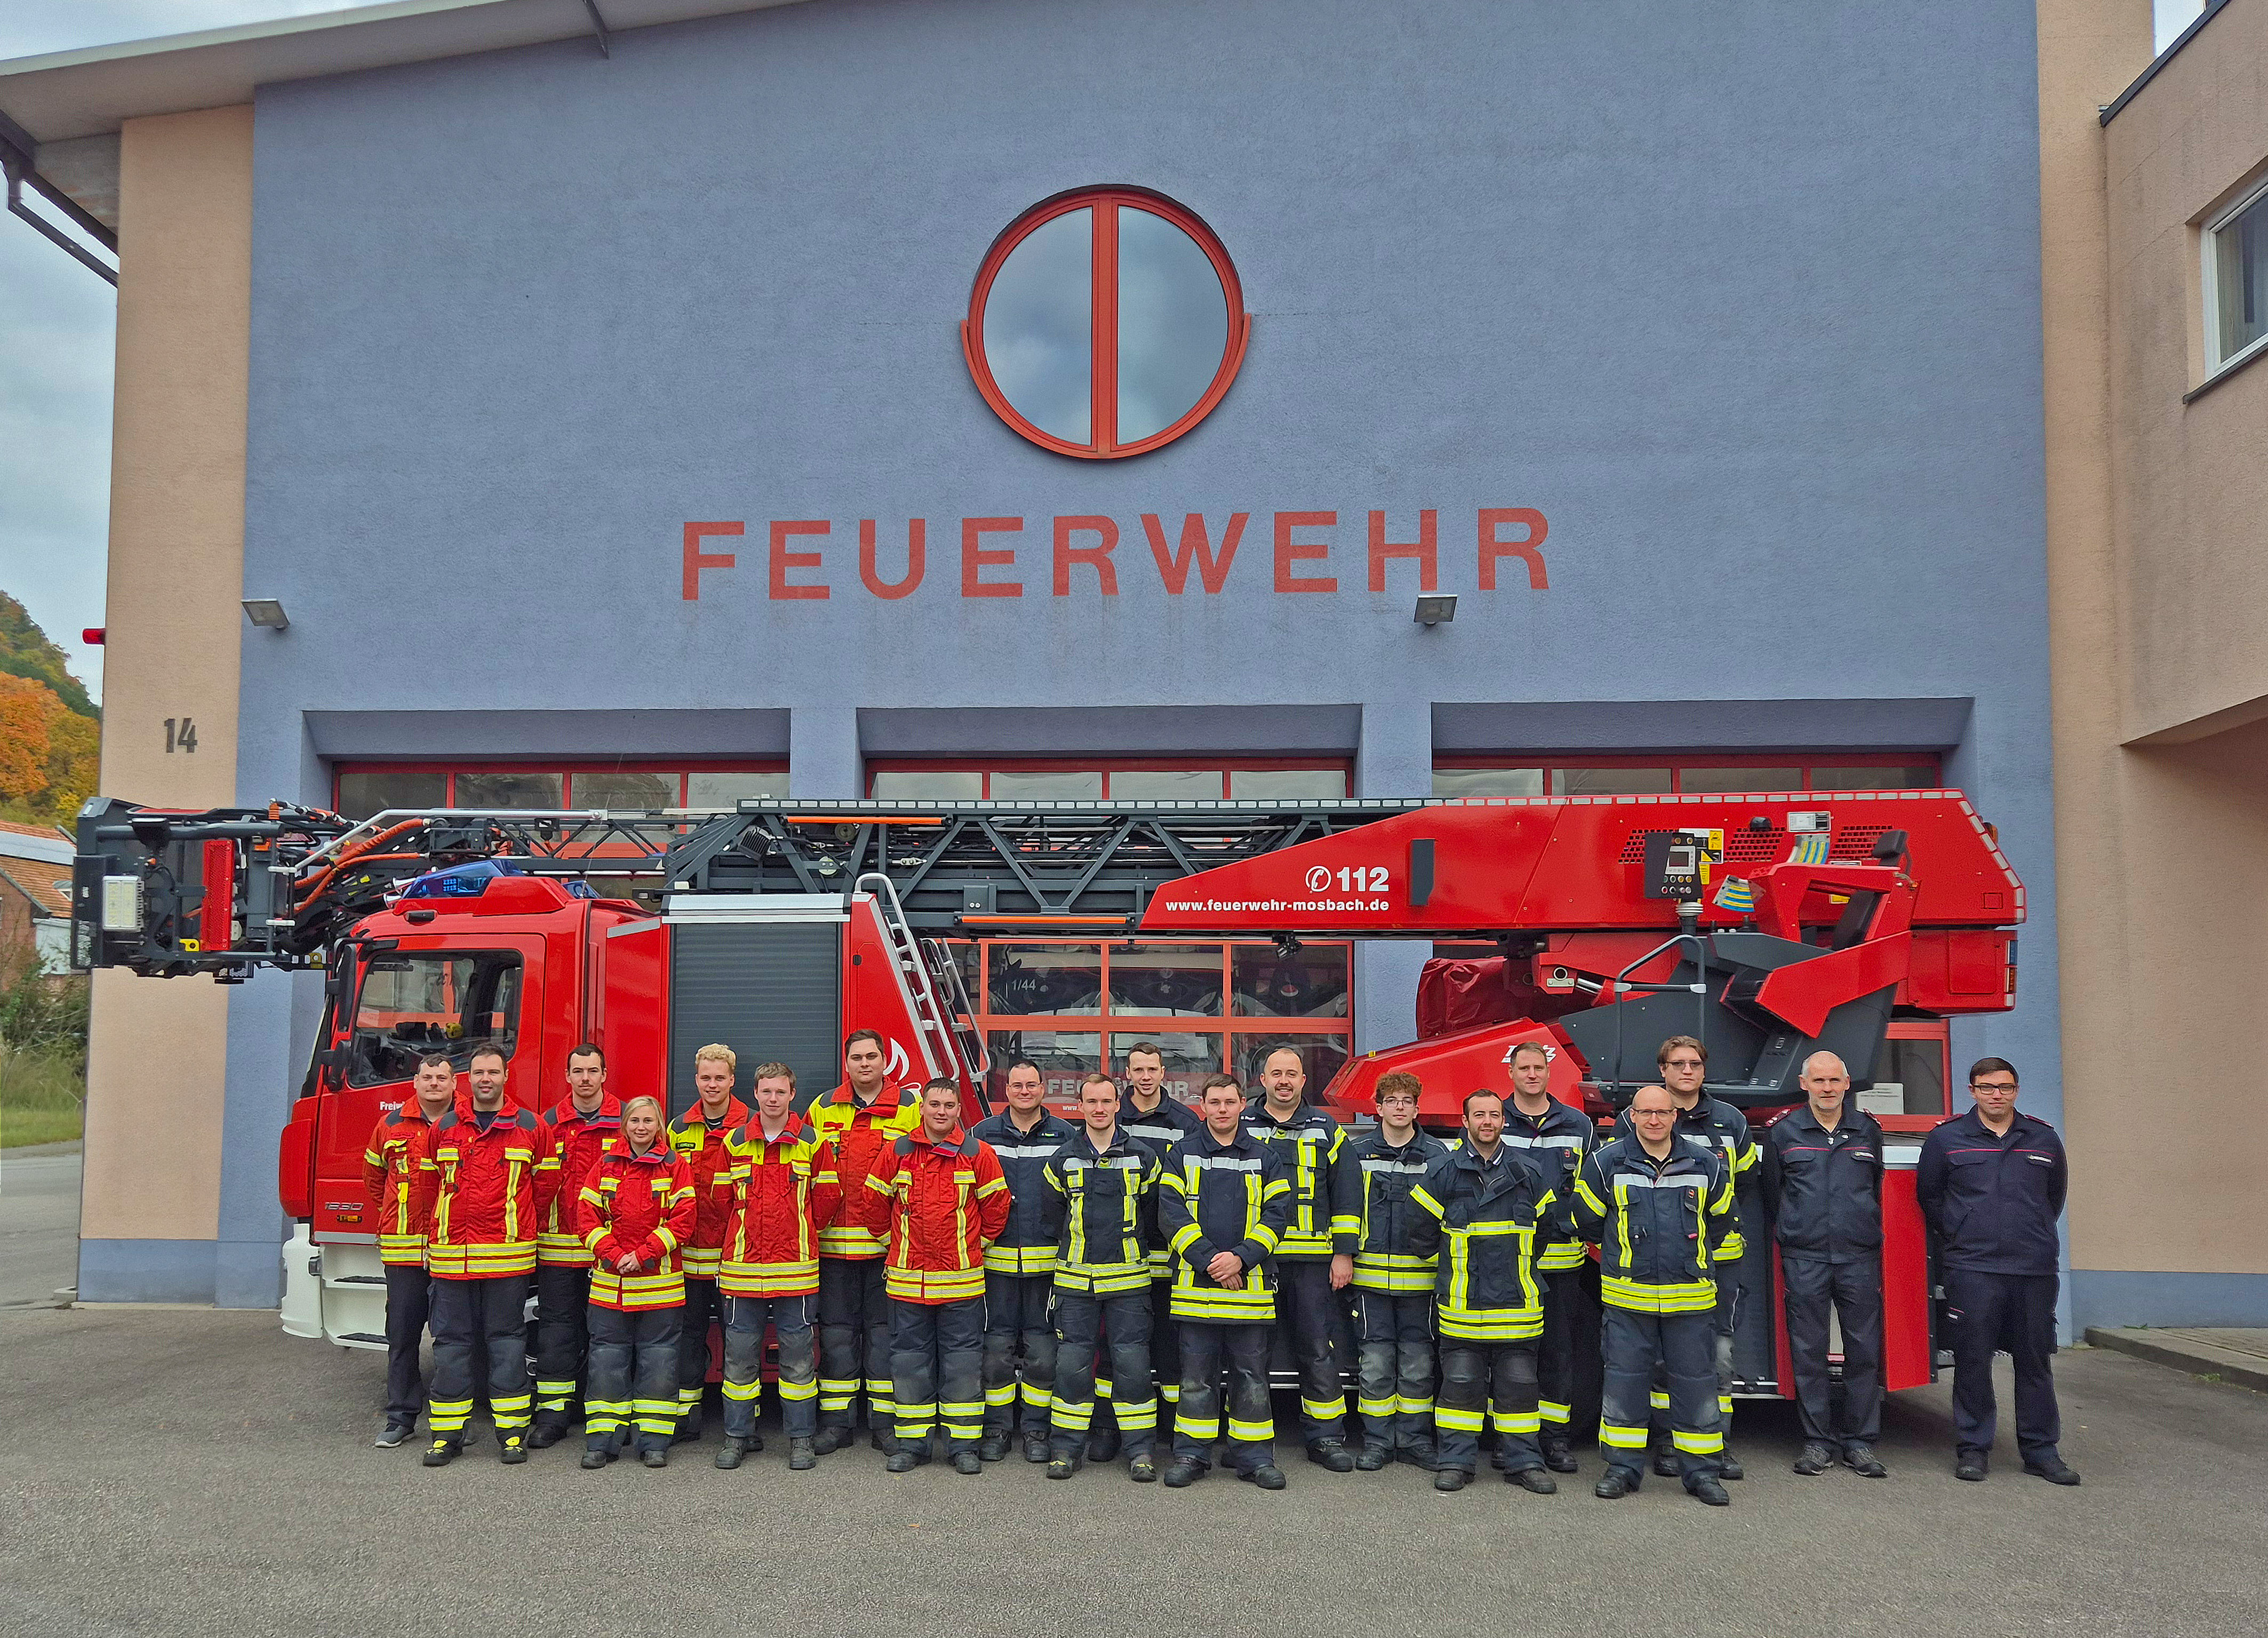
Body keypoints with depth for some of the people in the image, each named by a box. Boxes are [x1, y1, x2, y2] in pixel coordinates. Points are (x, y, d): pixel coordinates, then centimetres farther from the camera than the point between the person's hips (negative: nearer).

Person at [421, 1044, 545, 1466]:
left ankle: (512, 1430, 8)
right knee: (451, 1341, 6)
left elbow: (544, 1186, 8)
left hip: (507, 1255, -2)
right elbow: (433, 1184, 18)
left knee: (507, 1339, 2)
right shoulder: (444, 1128, 10)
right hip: (450, 1253, 2)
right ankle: (447, 1433, 12)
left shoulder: (530, 1128, 3)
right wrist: (442, 1228, 14)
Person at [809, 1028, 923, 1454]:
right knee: (837, 1332, 6)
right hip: (835, 1240, 2)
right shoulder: (823, 1108, 8)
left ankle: (885, 1422, 12)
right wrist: (816, 1222, 4)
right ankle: (835, 1422, 14)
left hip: (889, 1243, -1)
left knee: (885, 1330, 4)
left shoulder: (911, 1106, 3)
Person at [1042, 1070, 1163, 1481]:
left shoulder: (1142, 1157, 2)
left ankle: (1140, 1449, 8)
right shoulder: (1062, 1159, 4)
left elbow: (1154, 1212, 13)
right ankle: (1066, 1447, 12)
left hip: (1128, 1279, -1)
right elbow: (1052, 1214, 15)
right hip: (1075, 1281, 1)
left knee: (1132, 1364, -1)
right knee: (1072, 1365, 2)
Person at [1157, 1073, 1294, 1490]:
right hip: (1195, 1282, 0)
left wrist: (1241, 1258, -14)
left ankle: (1254, 1456, 14)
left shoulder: (1266, 1158, 8)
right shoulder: (1183, 1155, 6)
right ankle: (1191, 1453, 14)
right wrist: (1208, 1259, -14)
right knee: (1196, 1374, 5)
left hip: (1250, 1284, 1)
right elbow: (1171, 1213, -4)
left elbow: (1276, 1215, 0)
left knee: (1251, 1374, 6)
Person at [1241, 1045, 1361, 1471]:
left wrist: (1344, 1253, 2)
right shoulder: (1240, 1128, 7)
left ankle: (1326, 1437, 12)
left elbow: (1345, 1196, 8)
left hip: (1312, 1260, 0)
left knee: (1319, 1350, 2)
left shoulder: (1327, 1131, 9)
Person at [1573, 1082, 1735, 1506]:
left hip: (1691, 1296, 1)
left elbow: (1720, 1217, 19)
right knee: (1624, 1380, 3)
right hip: (1628, 1296, -1)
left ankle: (1701, 1471, 15)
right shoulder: (1606, 1163, -3)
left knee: (1696, 1380, 5)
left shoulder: (1706, 1164, 3)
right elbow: (1588, 1220, 10)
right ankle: (1623, 1467, 14)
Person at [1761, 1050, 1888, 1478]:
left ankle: (1859, 1442, 11)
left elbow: (1876, 1189, 20)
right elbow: (1771, 1193, 13)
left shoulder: (1868, 1131, 9)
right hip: (1804, 1260, -1)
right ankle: (1818, 1441, 9)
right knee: (1808, 1352, 1)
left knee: (1864, 1351, 2)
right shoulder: (1783, 1132, 4)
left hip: (1859, 1258, 1)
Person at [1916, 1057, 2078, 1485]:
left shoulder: (2044, 1139, 9)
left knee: (2035, 1362, 7)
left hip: (2035, 1270, 2)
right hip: (1971, 1270, -2)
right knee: (1973, 1361, 2)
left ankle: (2041, 1450, 17)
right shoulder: (1946, 1138, 2)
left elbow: (2054, 1196, 21)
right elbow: (1930, 1196, 11)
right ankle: (1973, 1448, 11)